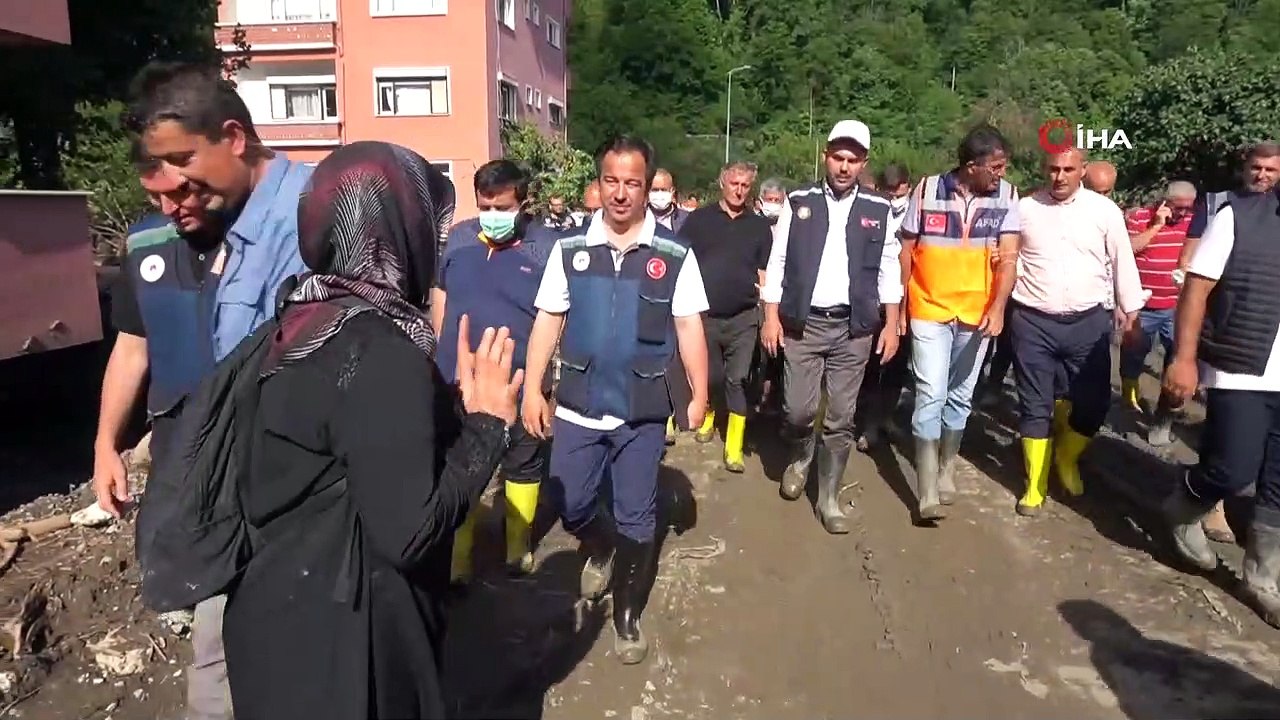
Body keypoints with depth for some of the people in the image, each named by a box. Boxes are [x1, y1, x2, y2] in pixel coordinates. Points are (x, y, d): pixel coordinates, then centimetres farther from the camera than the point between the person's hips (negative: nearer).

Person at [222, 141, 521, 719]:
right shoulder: (382, 355, -26)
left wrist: (453, 400, 4)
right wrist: (487, 420, -17)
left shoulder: (306, 319, 1)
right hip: (343, 633, -8)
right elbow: (409, 533, -26)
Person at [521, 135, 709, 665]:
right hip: (577, 406, 2)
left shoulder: (674, 255, -5)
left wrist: (699, 394, -6)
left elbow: (689, 327, -2)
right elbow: (548, 321, 2)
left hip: (643, 411, -1)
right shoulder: (570, 248, 0)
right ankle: (598, 553, 45)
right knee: (569, 505, 10)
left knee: (636, 519, 10)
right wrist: (532, 389, -2)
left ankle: (627, 615, 30)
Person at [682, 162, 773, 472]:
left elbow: (764, 271, 10)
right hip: (704, 315, 0)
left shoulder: (759, 225, 7)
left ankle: (734, 447, 5)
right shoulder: (699, 219, 3)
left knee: (737, 381, -1)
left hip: (743, 317, 0)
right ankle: (708, 416, 41)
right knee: (709, 377, 10)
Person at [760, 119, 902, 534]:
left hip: (853, 328, 1)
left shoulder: (878, 210, 4)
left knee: (841, 418, 4)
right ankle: (801, 459, 33)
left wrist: (891, 325, 3)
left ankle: (829, 499, 18)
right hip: (802, 323, 0)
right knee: (799, 410, -1)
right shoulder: (799, 203, 2)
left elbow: (889, 270, 7)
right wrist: (771, 317, -3)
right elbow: (777, 262, 2)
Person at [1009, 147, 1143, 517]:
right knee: (1035, 405, 6)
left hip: (1089, 322, 1)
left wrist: (1132, 313, 9)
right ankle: (1035, 484, 20)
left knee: (1094, 402, 6)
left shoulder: (1105, 210, 1)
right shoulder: (1024, 209, 0)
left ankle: (1067, 458, 35)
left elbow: (1122, 262, 7)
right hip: (1033, 322, -1)